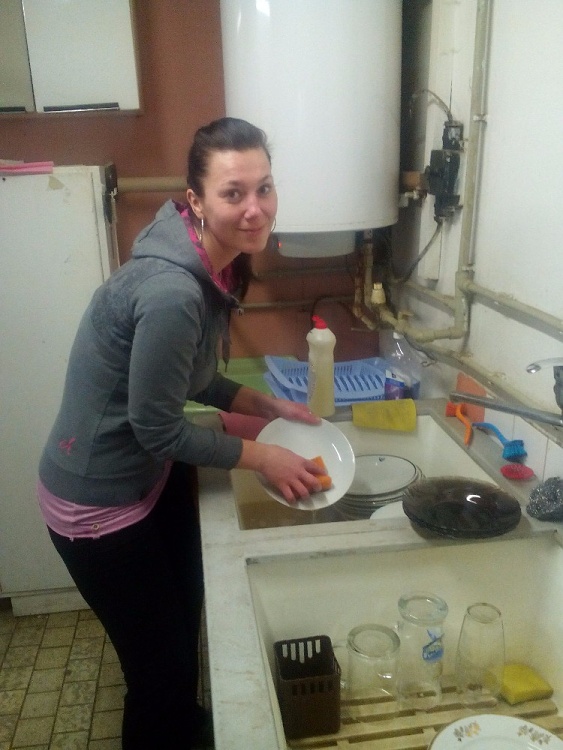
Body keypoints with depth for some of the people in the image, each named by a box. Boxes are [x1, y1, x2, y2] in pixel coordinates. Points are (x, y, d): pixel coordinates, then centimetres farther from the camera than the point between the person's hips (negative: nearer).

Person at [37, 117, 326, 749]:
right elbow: (159, 429, -24)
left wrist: (269, 407, 1)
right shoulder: (171, 292, -33)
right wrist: (262, 457, -13)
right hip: (99, 500, -9)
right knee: (158, 654, 11)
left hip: (154, 473, 9)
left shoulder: (213, 264, -4)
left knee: (186, 608, 29)